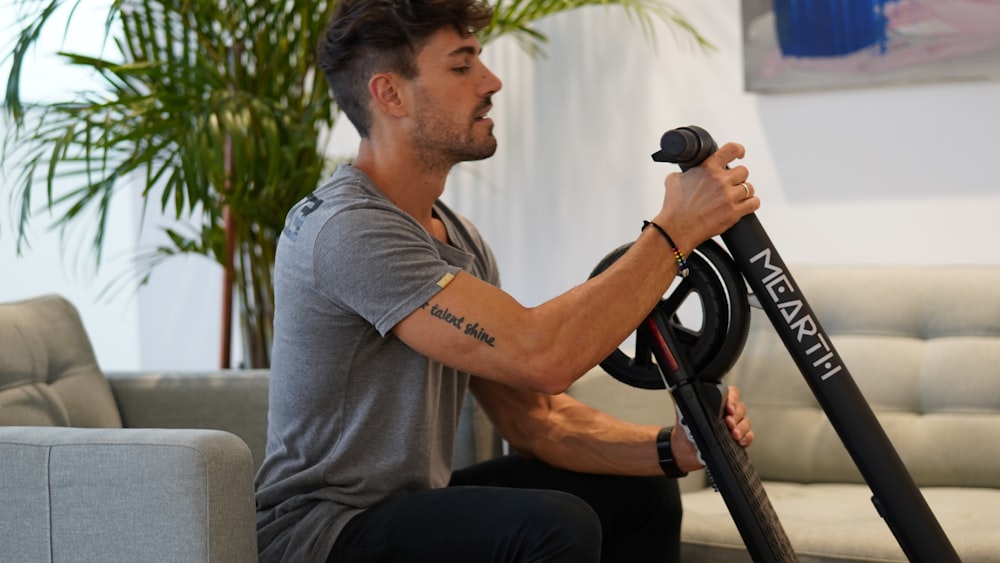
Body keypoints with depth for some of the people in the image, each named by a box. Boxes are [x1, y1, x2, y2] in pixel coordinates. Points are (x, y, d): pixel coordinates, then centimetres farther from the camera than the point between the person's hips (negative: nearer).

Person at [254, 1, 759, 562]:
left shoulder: (460, 241, 9)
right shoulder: (346, 229, -22)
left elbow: (537, 419, 7)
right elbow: (540, 357, -30)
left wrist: (674, 448, -9)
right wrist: (675, 230, -22)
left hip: (411, 505, 9)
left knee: (641, 496, 8)